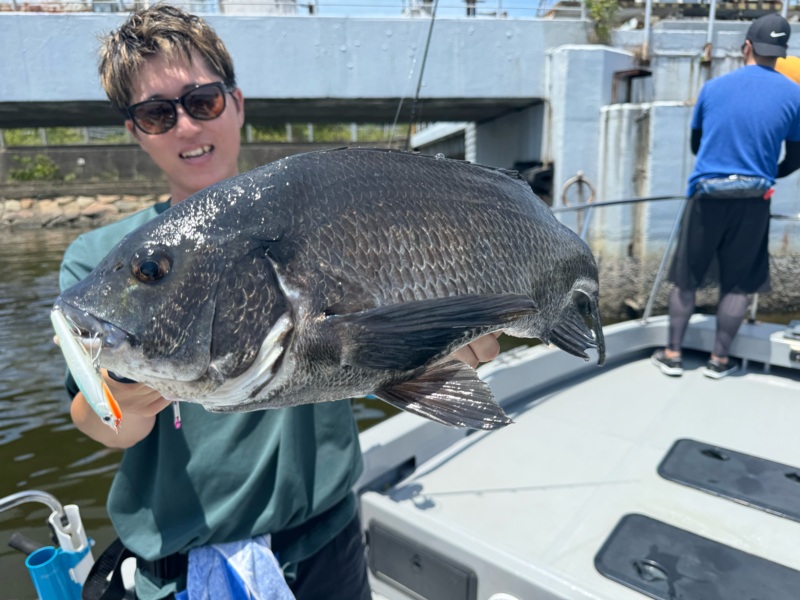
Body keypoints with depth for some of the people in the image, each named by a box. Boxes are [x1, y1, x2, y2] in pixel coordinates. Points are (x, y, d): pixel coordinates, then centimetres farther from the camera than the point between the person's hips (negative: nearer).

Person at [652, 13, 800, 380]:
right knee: (737, 283, 9)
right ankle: (719, 360, 16)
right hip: (752, 200, 0)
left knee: (686, 278, 8)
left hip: (706, 194, 0)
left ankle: (672, 354, 12)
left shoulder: (713, 87, 2)